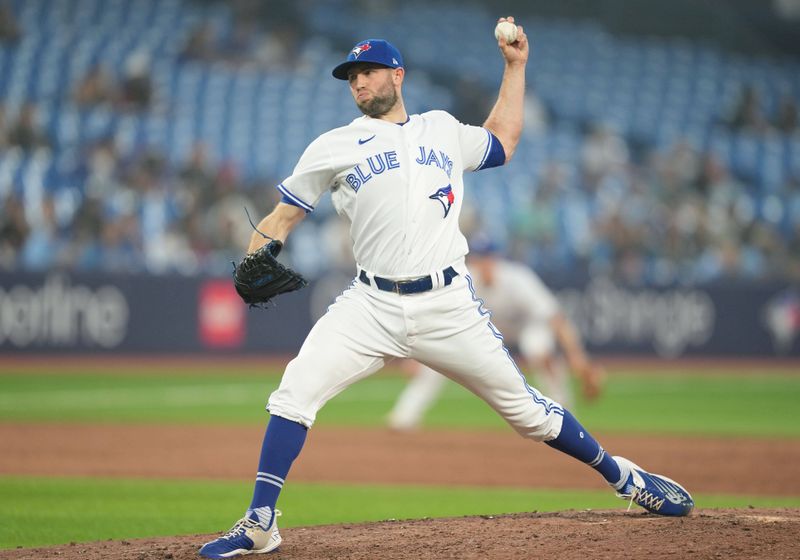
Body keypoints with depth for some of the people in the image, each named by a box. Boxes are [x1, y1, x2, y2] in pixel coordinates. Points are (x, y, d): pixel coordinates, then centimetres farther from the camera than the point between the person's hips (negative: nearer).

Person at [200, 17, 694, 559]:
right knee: (296, 392, -18)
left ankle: (624, 477, 21)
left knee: (524, 406, 4)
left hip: (449, 307, 1)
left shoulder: (443, 130, 15)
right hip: (372, 306, 0)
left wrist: (515, 66, 29)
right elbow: (282, 216, 8)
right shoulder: (334, 147, 8)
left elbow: (502, 142, 33)